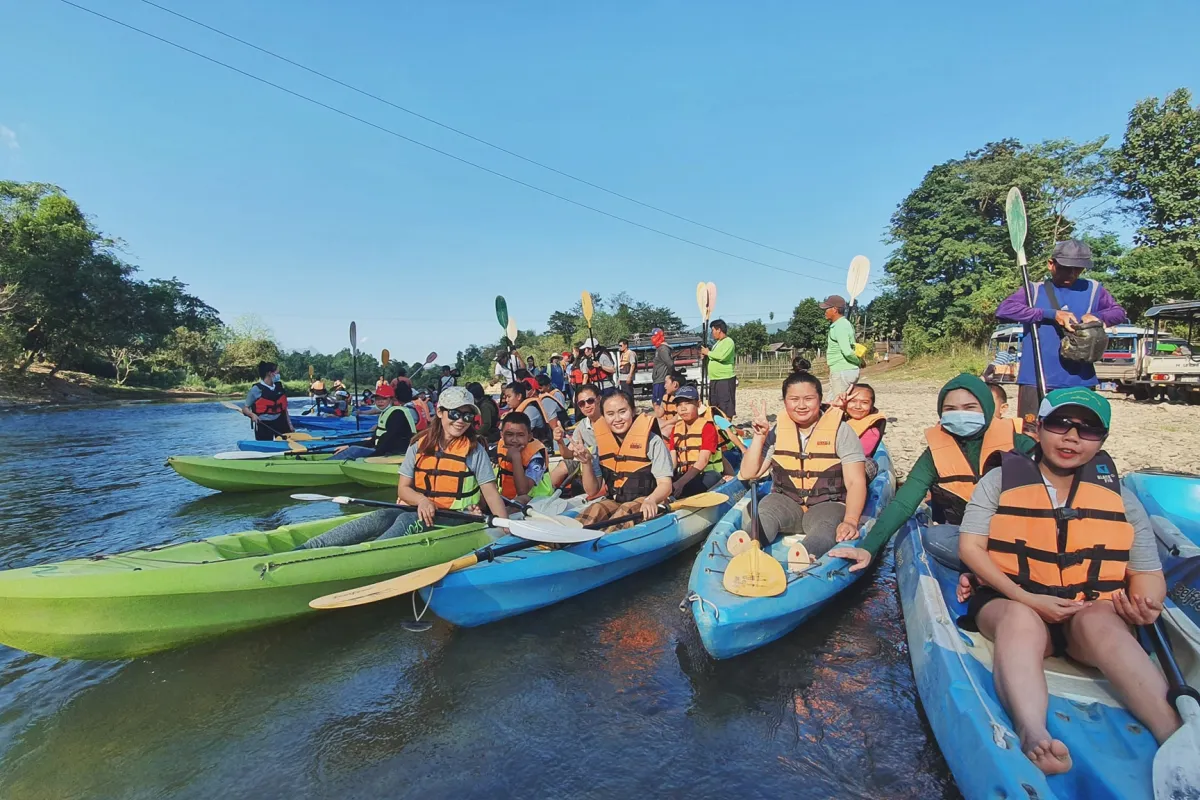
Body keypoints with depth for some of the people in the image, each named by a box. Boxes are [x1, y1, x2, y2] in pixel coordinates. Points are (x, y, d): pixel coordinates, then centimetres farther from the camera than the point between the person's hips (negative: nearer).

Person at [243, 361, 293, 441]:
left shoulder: (279, 386, 6)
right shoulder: (256, 389, -8)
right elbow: (245, 408, -3)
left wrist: (289, 423, 12)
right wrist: (252, 415, -23)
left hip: (280, 423, 4)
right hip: (264, 425, -4)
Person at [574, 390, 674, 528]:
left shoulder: (652, 441, -10)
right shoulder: (601, 444, 4)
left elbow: (665, 484, -12)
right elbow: (592, 491, 8)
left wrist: (650, 500, -34)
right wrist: (586, 463, -9)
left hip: (646, 503, -4)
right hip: (614, 502, 4)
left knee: (624, 512, -35)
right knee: (593, 512, -29)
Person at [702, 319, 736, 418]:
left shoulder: (728, 342, -11)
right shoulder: (717, 343, 18)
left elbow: (722, 356, -26)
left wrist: (708, 352, -12)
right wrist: (706, 355, 5)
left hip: (725, 380, -10)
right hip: (714, 379, 10)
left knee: (726, 407, -8)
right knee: (714, 407, 14)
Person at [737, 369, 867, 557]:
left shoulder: (841, 431, -3)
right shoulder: (777, 430, 6)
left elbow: (855, 482, -10)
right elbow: (748, 474, 4)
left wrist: (850, 521, -27)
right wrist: (760, 436, -8)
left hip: (828, 504, -2)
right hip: (785, 502, 2)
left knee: (826, 530, -37)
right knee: (765, 512, -32)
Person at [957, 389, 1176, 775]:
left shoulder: (1121, 498, 11)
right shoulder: (1000, 480, 3)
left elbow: (1148, 573, 10)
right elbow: (970, 547, -3)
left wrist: (1144, 605, -14)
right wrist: (1025, 598, -15)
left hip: (1095, 613, 2)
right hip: (1010, 602, -2)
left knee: (1099, 622, -34)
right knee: (1021, 621, -37)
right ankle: (1033, 735, -55)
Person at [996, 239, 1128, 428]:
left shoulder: (1093, 289, 13)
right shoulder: (1034, 290, 3)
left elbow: (1119, 312, 16)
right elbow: (1003, 310, -13)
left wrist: (1097, 316, -7)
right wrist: (1051, 314, -19)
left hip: (1080, 381, 3)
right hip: (1036, 380, -3)